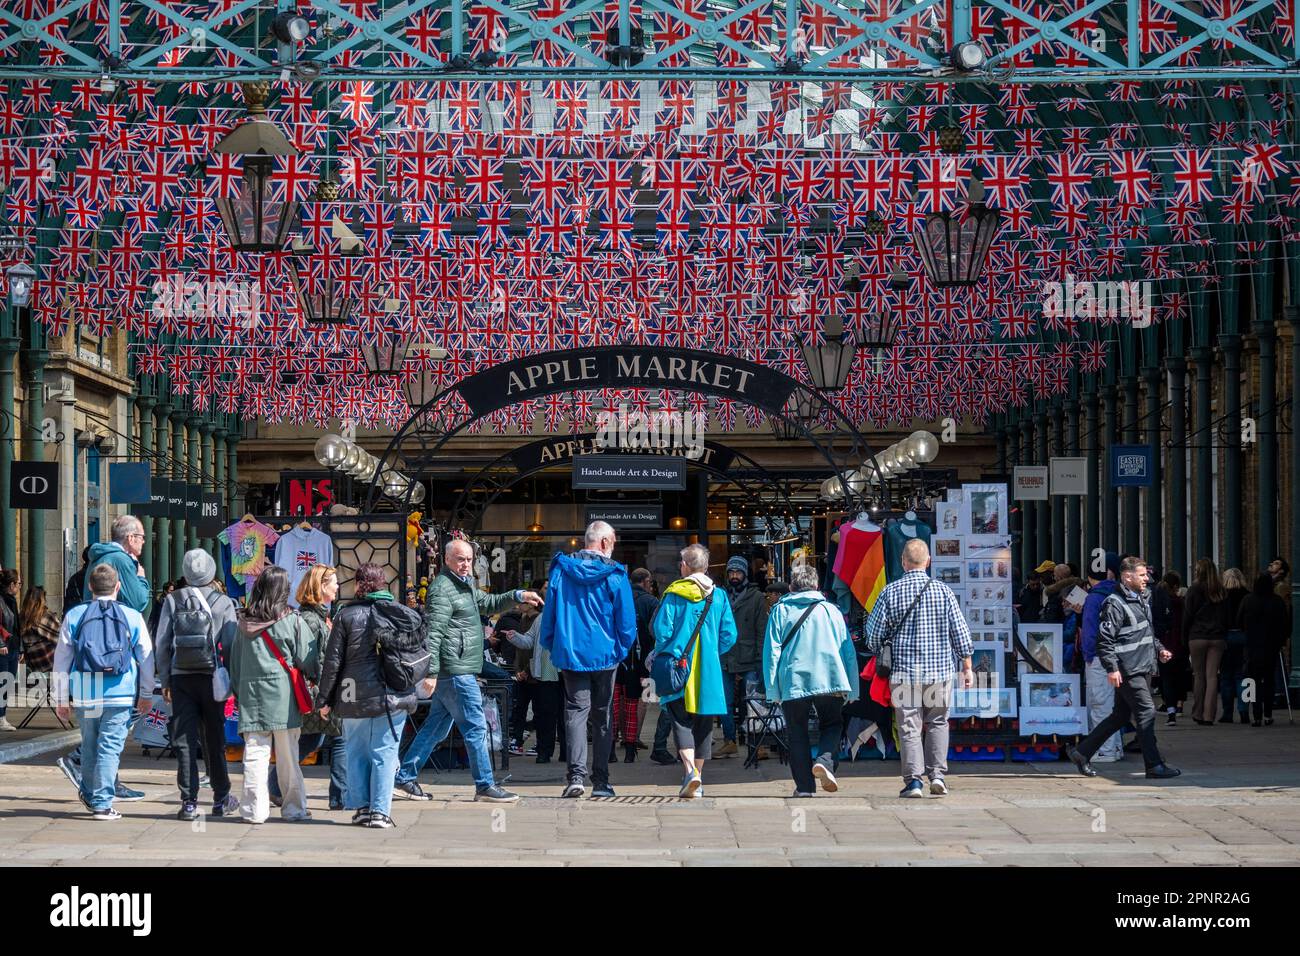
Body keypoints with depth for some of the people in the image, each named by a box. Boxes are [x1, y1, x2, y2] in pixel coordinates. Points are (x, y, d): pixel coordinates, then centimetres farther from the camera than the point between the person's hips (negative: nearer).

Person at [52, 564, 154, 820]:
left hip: (84, 695, 2)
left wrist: (61, 698, 14)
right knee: (110, 747, 0)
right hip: (120, 695, -2)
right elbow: (146, 659, 8)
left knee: (89, 746, 18)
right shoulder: (132, 617, 2)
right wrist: (146, 695, 19)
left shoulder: (74, 616, 4)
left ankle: (89, 794, 33)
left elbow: (61, 661, 6)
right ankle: (102, 803, -5)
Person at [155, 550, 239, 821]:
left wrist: (165, 680, 6)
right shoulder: (223, 603, -2)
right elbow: (232, 644, -2)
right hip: (212, 677, 0)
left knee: (184, 740, 1)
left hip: (181, 678, 0)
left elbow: (162, 643, 0)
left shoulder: (173, 601, 0)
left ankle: (189, 802, -3)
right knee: (214, 740, 11)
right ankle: (221, 799, 19)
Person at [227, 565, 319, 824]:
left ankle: (254, 809, -3)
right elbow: (309, 661, -1)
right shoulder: (292, 622, -5)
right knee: (288, 756, 5)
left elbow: (234, 663, 12)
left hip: (250, 696, 2)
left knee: (255, 754, 1)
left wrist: (238, 692, 21)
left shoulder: (243, 624, 6)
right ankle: (294, 807, 13)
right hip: (283, 697, -2)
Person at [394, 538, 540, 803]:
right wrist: (431, 672, -24)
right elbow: (433, 633, -19)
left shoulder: (465, 585, 19)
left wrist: (517, 596, 16)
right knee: (475, 727, -6)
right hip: (455, 672, -11)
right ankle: (485, 786, -1)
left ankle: (404, 779, 17)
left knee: (436, 727, 13)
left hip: (456, 671, 11)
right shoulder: (442, 588, -13)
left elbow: (487, 604, 32)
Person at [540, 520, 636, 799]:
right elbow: (627, 622, -4)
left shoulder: (560, 571, 1)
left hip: (570, 654, 1)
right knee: (602, 717, 8)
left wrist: (552, 647, 14)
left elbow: (549, 615, 5)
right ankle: (600, 781, 8)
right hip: (605, 656, -1)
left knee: (575, 712, 0)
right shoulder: (615, 575, -6)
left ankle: (576, 775, -16)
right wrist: (621, 650, 11)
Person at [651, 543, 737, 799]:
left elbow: (662, 630, -8)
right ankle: (698, 782, 16)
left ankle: (690, 770, -25)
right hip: (709, 670, 3)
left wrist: (660, 654, 10)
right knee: (703, 723, 11)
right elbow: (729, 636, 3)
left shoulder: (674, 594, -5)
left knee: (681, 720, -4)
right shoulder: (719, 596, 4)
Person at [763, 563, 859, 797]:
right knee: (832, 725, 17)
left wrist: (773, 691, 1)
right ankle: (824, 761, -10)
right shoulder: (831, 610, 12)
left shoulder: (780, 611, 7)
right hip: (830, 680, 1)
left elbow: (771, 652, 0)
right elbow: (849, 652, 11)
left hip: (792, 682, -1)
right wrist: (852, 689, 14)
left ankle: (804, 786, 5)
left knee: (798, 734, 9)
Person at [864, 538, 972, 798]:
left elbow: (874, 633, 0)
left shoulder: (890, 592, -3)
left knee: (909, 727, 3)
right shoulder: (942, 590, -1)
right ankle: (937, 774, 6)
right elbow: (960, 631, 1)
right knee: (937, 723, 15)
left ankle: (913, 780, -4)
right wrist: (967, 666, 9)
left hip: (904, 671, -1)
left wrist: (878, 657, 19)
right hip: (939, 670, 1)